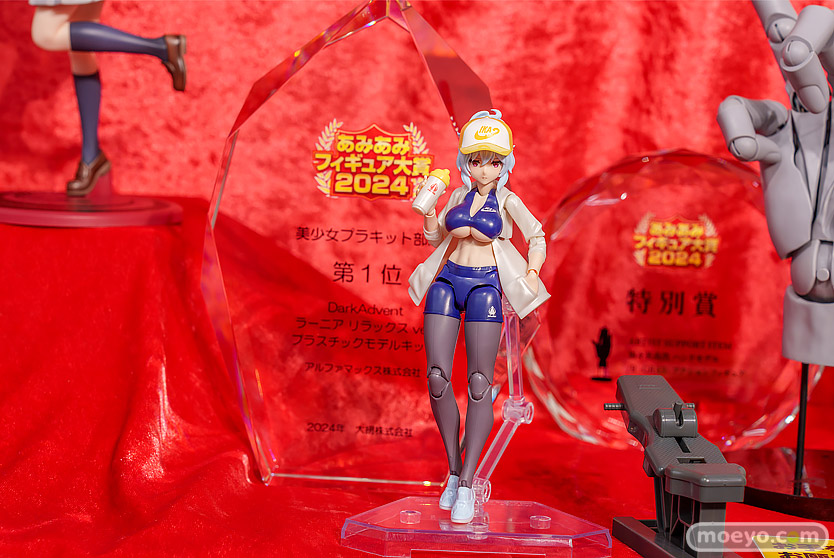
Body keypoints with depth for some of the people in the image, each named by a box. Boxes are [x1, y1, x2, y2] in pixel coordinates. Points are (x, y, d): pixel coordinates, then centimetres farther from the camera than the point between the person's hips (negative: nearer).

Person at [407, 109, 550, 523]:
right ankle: (454, 470, 9)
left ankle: (466, 485, -7)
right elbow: (436, 237, 21)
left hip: (484, 286, -3)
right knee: (437, 378, -7)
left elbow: (536, 236, 12)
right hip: (447, 281, 4)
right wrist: (428, 209, 3)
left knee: (480, 384, -10)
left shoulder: (507, 201, 3)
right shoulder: (459, 195, 13)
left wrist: (531, 273, -3)